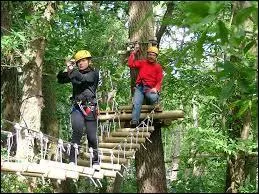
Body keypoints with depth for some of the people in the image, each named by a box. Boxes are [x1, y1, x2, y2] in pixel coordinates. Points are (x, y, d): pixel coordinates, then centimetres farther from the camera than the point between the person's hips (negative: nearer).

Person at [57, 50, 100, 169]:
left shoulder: (94, 73, 3)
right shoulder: (75, 73, 14)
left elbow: (84, 78, -16)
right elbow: (60, 80, 12)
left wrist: (72, 70, -22)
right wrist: (66, 70, -3)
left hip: (90, 108, -1)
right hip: (77, 107, 1)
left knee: (92, 136, 3)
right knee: (78, 130, -21)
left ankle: (95, 161, 21)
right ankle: (72, 160, -19)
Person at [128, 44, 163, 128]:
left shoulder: (158, 67, 13)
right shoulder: (142, 63, 19)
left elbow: (159, 81, 5)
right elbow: (130, 64, 9)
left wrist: (156, 89, -15)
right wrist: (134, 52, 11)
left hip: (150, 89, -1)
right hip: (140, 87, 1)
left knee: (153, 98, -37)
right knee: (136, 103, -27)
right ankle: (134, 122, -40)